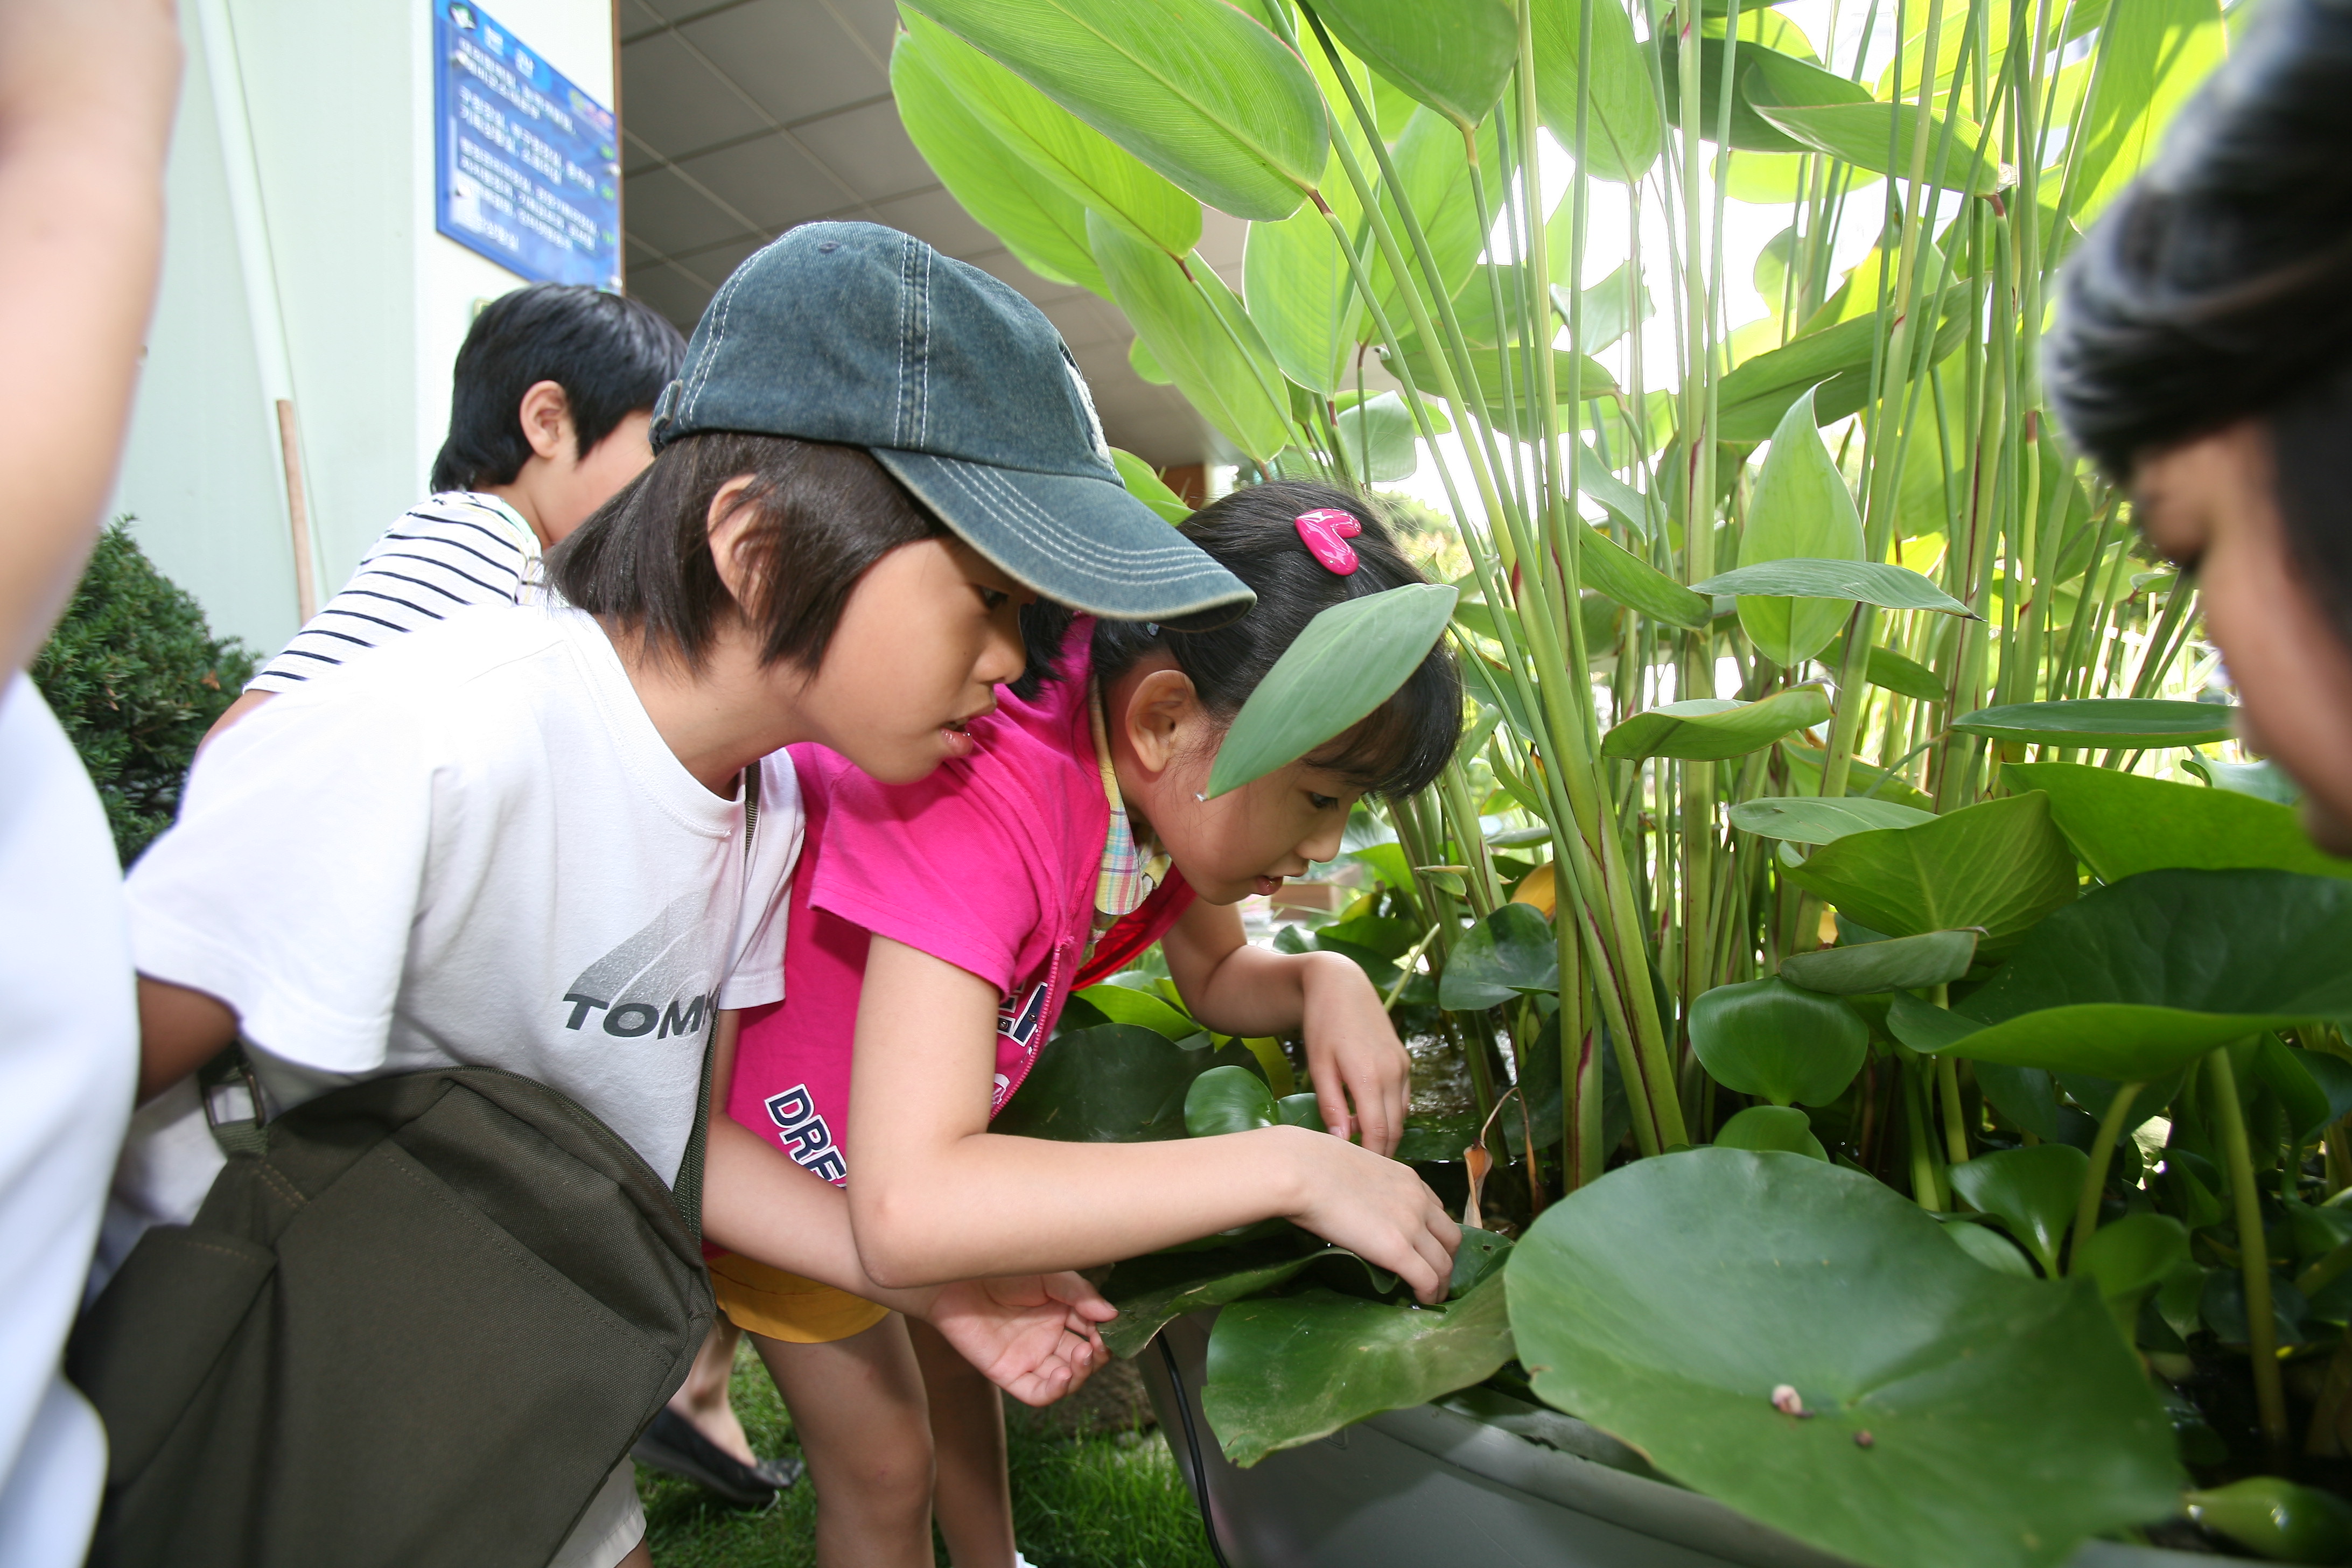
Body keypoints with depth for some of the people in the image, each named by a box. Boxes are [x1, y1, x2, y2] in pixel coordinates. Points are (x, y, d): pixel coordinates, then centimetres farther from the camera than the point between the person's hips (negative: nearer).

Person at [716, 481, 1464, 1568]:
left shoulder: (1154, 777, -18)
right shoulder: (980, 798, -43)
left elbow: (1216, 976, 0)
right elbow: (904, 1213, -50)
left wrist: (1327, 984, -23)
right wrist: (1291, 1167, -47)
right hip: (751, 1122, -6)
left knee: (958, 1348, 21)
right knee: (883, 1460, 4)